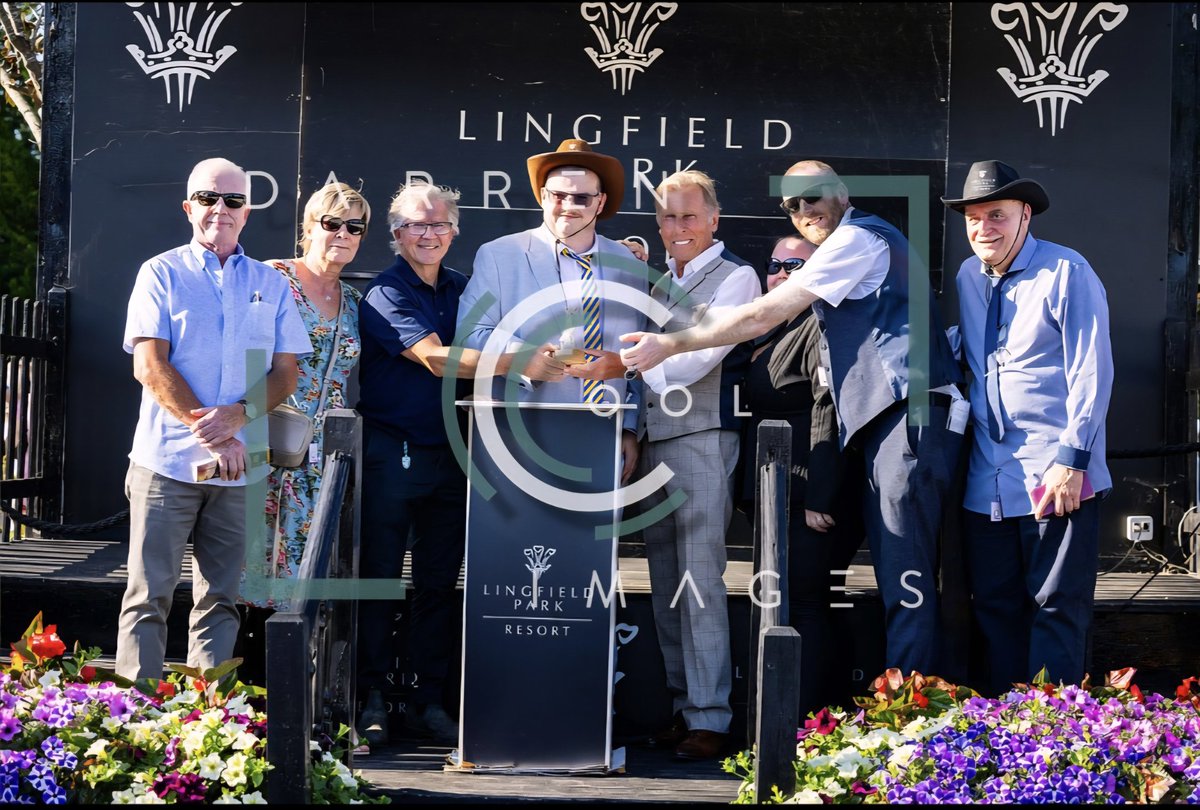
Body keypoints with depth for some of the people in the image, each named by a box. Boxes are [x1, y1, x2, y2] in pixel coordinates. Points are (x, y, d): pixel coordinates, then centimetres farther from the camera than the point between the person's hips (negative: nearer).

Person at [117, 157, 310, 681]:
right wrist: (207, 431, -13)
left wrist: (238, 415, -12)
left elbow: (286, 374, 7)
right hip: (167, 461, -3)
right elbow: (149, 366, -5)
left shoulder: (271, 284, 13)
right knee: (149, 595, -3)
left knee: (220, 599, 6)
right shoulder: (162, 274, 5)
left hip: (240, 467, 3)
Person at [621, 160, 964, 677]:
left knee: (906, 577, -13)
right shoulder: (859, 244, 29)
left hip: (909, 413, -10)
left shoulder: (858, 237, -3)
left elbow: (763, 316, -8)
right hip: (887, 420, 10)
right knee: (895, 573, 8)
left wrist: (670, 344, -5)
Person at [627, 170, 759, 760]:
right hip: (651, 441, 7)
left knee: (699, 579, -10)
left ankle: (710, 719, -7)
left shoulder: (735, 279, -1)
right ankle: (683, 706, 15)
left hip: (702, 440, -7)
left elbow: (692, 361, -11)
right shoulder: (657, 285, 20)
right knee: (665, 584, 8)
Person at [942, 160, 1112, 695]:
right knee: (994, 608, 9)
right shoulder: (968, 278, 12)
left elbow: (1091, 374, -11)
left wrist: (1070, 460, -16)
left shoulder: (1066, 273, -7)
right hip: (988, 482, 6)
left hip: (1056, 476, -6)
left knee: (1057, 610, -2)